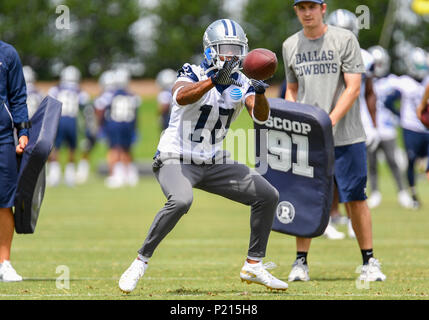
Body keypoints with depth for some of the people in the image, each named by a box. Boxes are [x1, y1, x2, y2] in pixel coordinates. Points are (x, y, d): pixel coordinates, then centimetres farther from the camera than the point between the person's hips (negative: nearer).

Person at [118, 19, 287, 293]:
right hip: (176, 160, -6)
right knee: (181, 200, -36)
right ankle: (141, 262, -21)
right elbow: (181, 97, -34)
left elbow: (261, 116, -12)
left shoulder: (241, 83, 3)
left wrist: (260, 93, -32)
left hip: (214, 163, 6)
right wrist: (214, 79, -46)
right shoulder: (193, 74, -11)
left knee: (268, 196, 0)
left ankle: (254, 265, 12)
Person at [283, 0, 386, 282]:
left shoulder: (344, 39, -3)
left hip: (346, 135, -3)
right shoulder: (291, 45, 11)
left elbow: (353, 88, -8)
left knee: (355, 199, -2)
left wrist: (329, 121, -18)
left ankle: (369, 262, 6)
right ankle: (301, 262, 9)